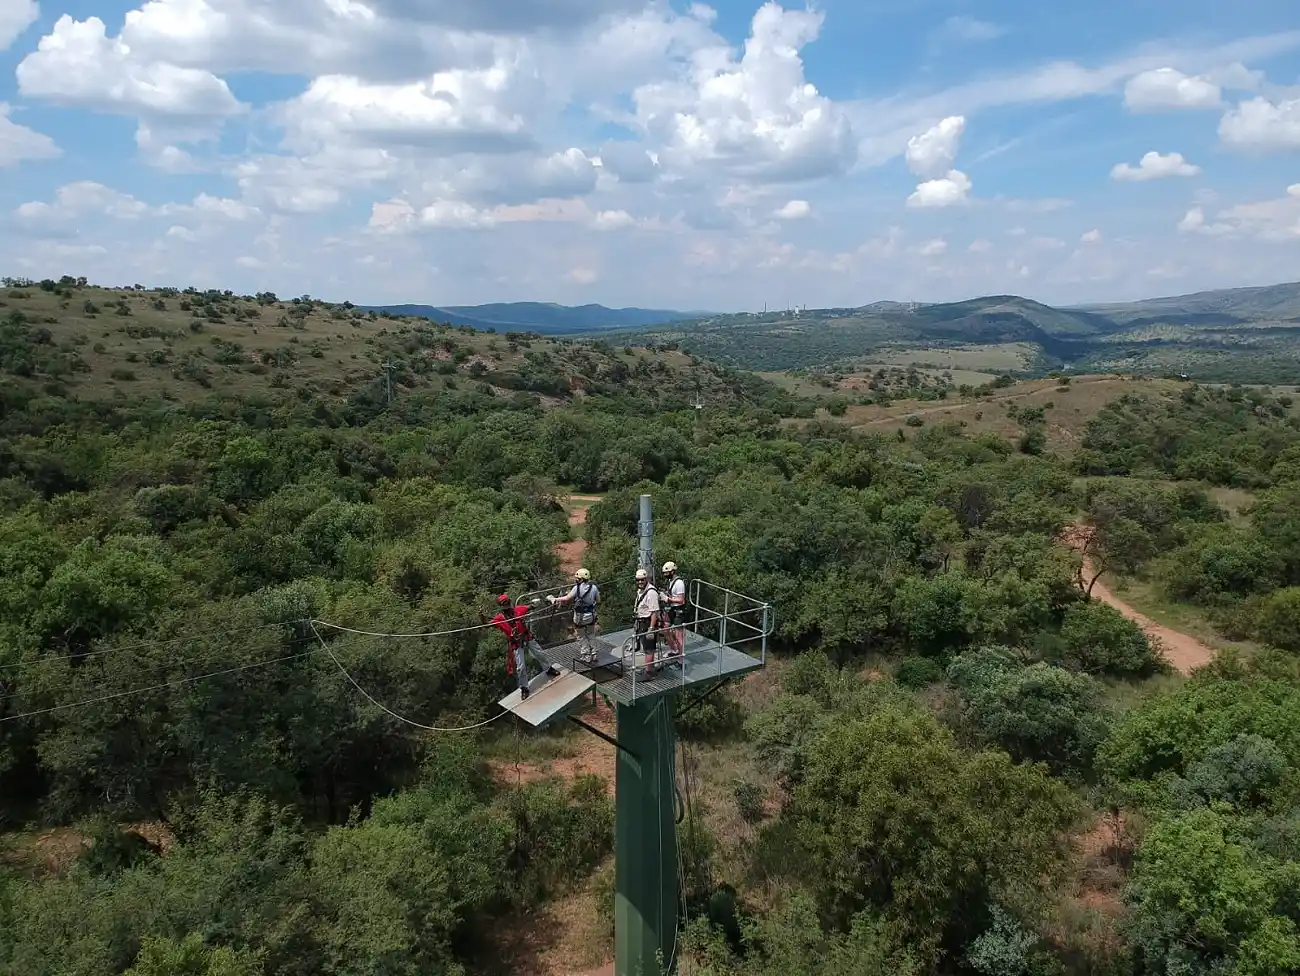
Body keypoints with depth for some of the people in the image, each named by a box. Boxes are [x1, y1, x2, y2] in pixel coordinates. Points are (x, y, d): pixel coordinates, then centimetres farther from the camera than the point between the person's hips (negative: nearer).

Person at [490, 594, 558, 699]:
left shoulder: (518, 609, -6)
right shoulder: (499, 618, -12)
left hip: (527, 638, 3)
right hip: (516, 644, -3)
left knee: (540, 654, 18)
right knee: (521, 667, -2)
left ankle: (549, 669, 45)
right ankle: (524, 688, 15)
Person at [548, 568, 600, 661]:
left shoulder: (577, 588, -17)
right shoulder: (594, 587, -6)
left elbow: (567, 598, -18)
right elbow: (598, 600, 4)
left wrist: (555, 599, -7)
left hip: (580, 616, -4)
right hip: (591, 616, 4)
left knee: (581, 637, 14)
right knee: (590, 636, 22)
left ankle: (586, 657, 19)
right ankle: (593, 656, 26)